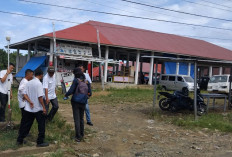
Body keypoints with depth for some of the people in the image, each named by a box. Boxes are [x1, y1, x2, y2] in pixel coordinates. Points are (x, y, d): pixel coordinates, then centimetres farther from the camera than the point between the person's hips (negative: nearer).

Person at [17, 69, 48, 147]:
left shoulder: (29, 83, 6)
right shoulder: (39, 83, -16)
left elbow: (25, 95, 2)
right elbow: (40, 97, -19)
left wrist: (30, 102, -6)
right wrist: (44, 107, -12)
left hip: (28, 108, 7)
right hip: (38, 109, -7)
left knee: (26, 124, 16)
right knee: (41, 125, 5)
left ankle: (19, 140, 23)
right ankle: (40, 142, 8)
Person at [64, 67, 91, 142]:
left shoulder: (76, 80, -13)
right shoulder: (86, 81, 2)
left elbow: (71, 90, -20)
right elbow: (89, 93, 2)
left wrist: (66, 95, -1)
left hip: (76, 102, -5)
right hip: (83, 103, 5)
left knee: (77, 120, 1)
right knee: (81, 118, 19)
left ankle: (78, 137, 3)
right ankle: (81, 134, 29)